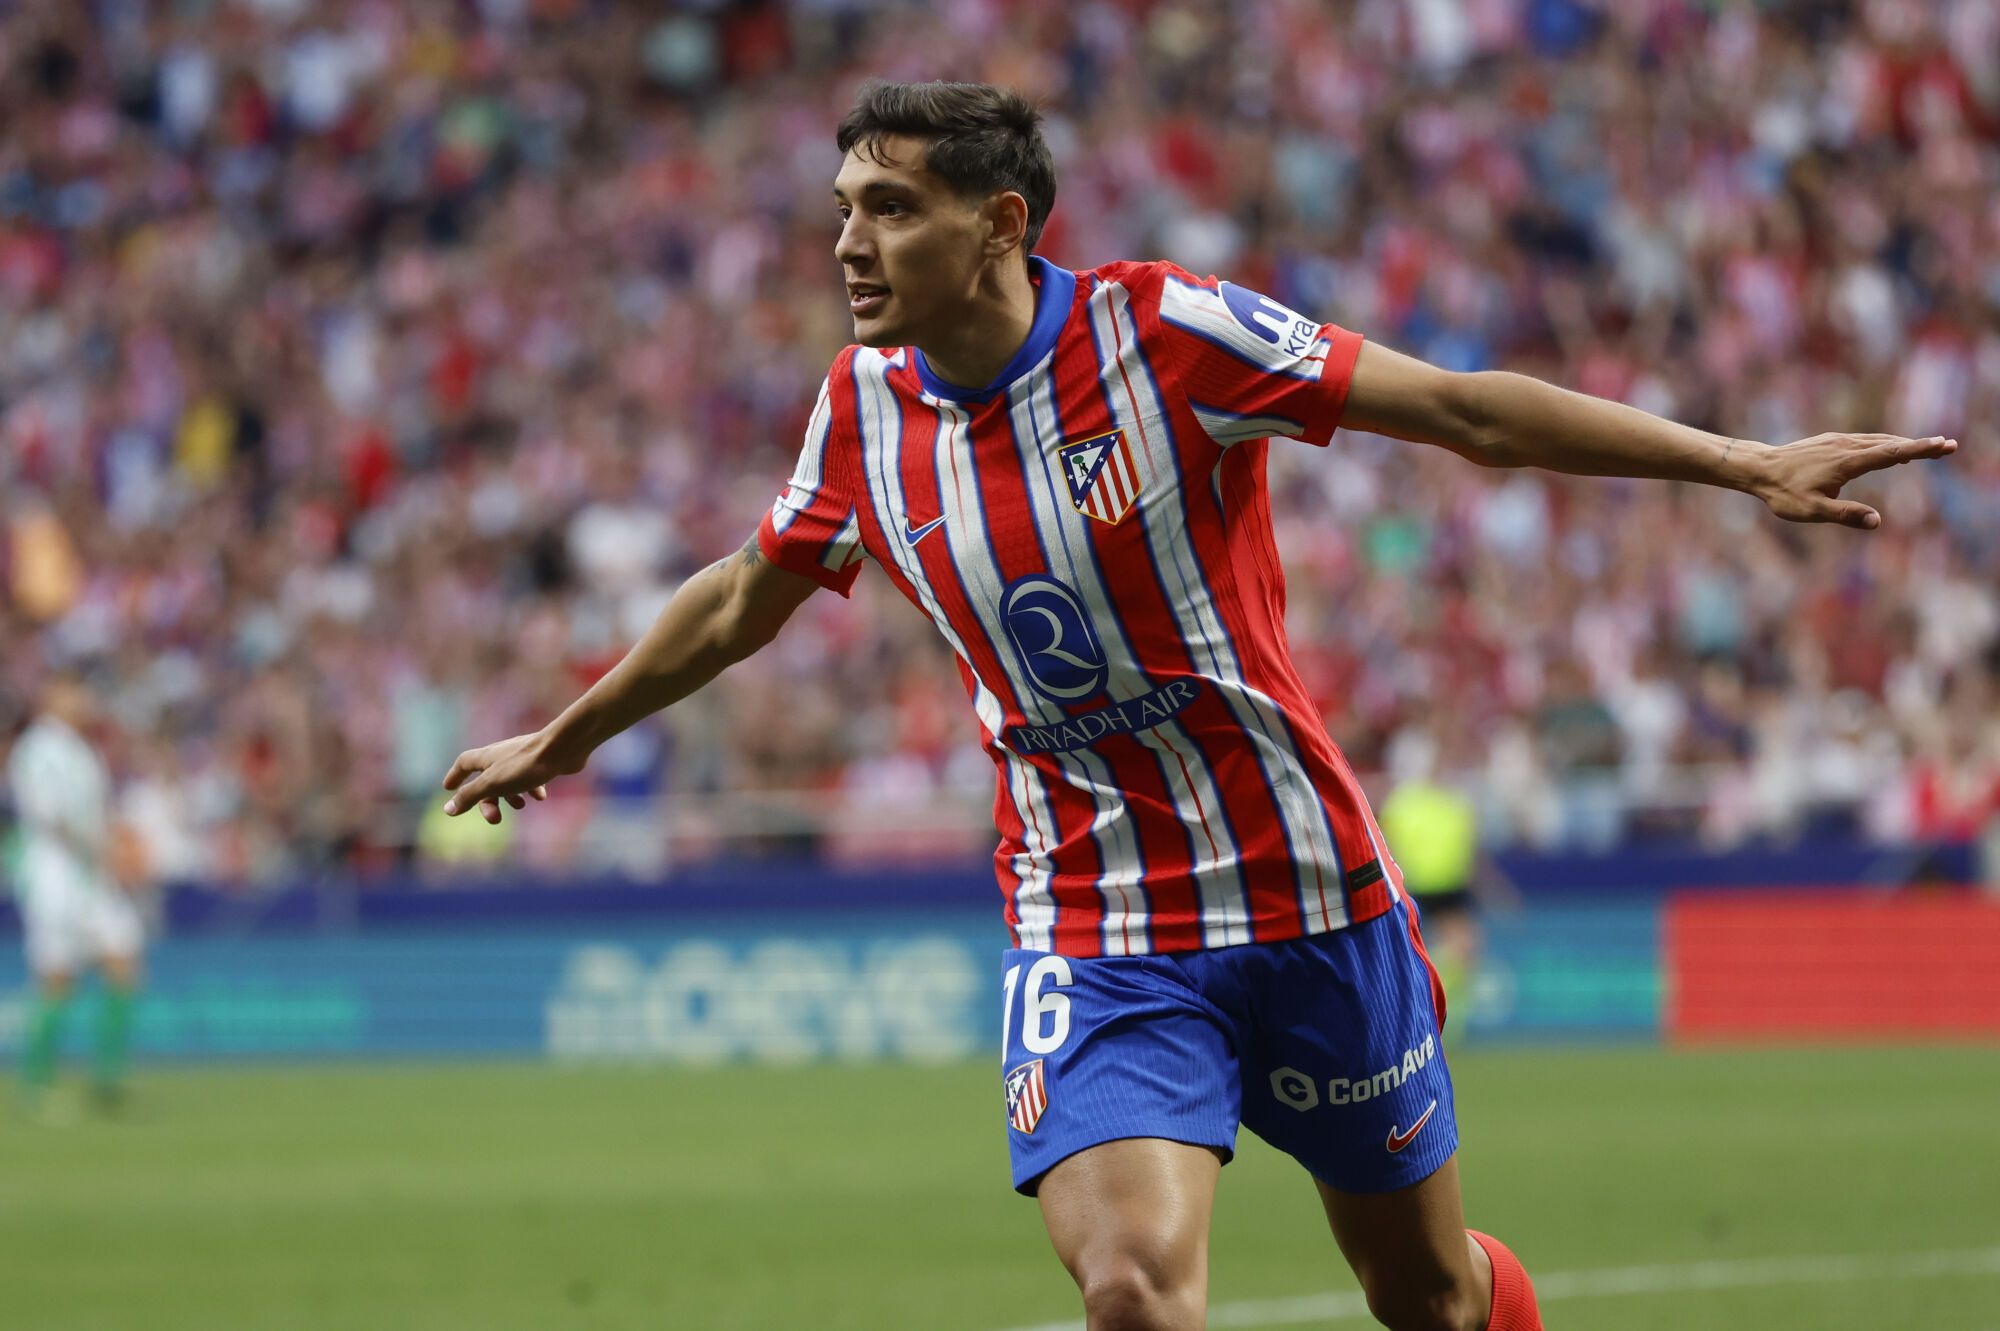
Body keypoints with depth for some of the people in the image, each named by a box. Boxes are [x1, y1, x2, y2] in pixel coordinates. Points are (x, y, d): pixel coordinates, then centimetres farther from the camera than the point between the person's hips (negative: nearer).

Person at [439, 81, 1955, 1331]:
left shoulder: (1161, 330, -13)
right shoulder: (866, 405, 0)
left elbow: (1463, 409, -11)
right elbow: (743, 600, 20)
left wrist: (1747, 463, -16)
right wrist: (563, 739, 33)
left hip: (1308, 899, -2)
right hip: (1088, 932, 2)